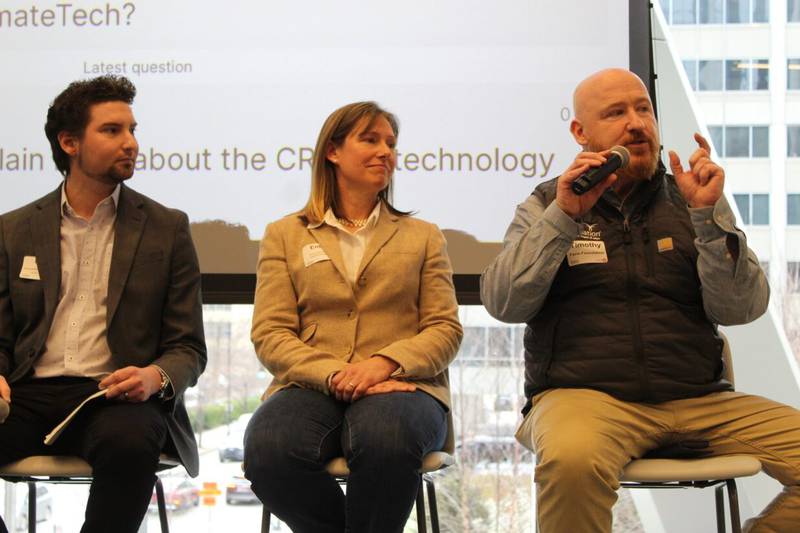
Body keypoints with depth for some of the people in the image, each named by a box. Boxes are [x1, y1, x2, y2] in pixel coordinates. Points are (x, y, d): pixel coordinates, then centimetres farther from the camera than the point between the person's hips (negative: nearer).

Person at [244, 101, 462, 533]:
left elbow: (445, 329, 10)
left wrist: (384, 362, -11)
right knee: (267, 449, -35)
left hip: (400, 387, 0)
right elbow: (270, 335, 7)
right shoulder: (285, 235, 19)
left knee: (386, 437, -39)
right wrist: (335, 376, -13)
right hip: (310, 387, 1)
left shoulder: (423, 237, 22)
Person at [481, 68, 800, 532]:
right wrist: (563, 217, -11)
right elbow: (504, 304, -2)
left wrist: (707, 215, -9)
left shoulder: (690, 200, 15)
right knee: (572, 459, -37)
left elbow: (739, 309, 4)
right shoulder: (546, 206, 12)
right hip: (583, 394, -3)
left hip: (700, 401, 3)